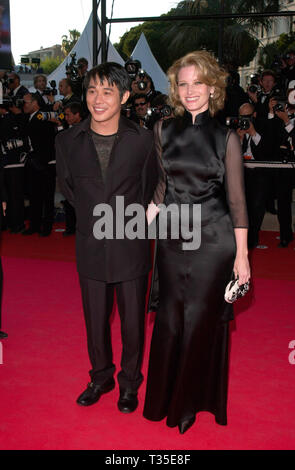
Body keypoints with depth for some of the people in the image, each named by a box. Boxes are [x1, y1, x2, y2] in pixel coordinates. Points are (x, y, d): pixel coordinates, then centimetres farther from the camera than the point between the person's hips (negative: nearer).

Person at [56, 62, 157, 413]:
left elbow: (150, 189, 6)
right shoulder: (68, 141, -3)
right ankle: (101, 377, 39)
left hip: (131, 246, -1)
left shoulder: (143, 139, -6)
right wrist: (92, 214, 9)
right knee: (95, 320, 15)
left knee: (132, 321, 11)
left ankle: (130, 383, 34)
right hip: (91, 248, 2)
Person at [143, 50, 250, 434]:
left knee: (202, 318, 6)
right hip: (172, 236, 3)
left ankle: (193, 400, 27)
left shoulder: (226, 137, -4)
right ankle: (166, 396, 31)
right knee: (170, 317, 10)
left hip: (213, 237, -3)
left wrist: (242, 254, -6)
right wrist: (151, 211, 2)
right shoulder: (164, 130, 4)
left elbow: (237, 200, -4)